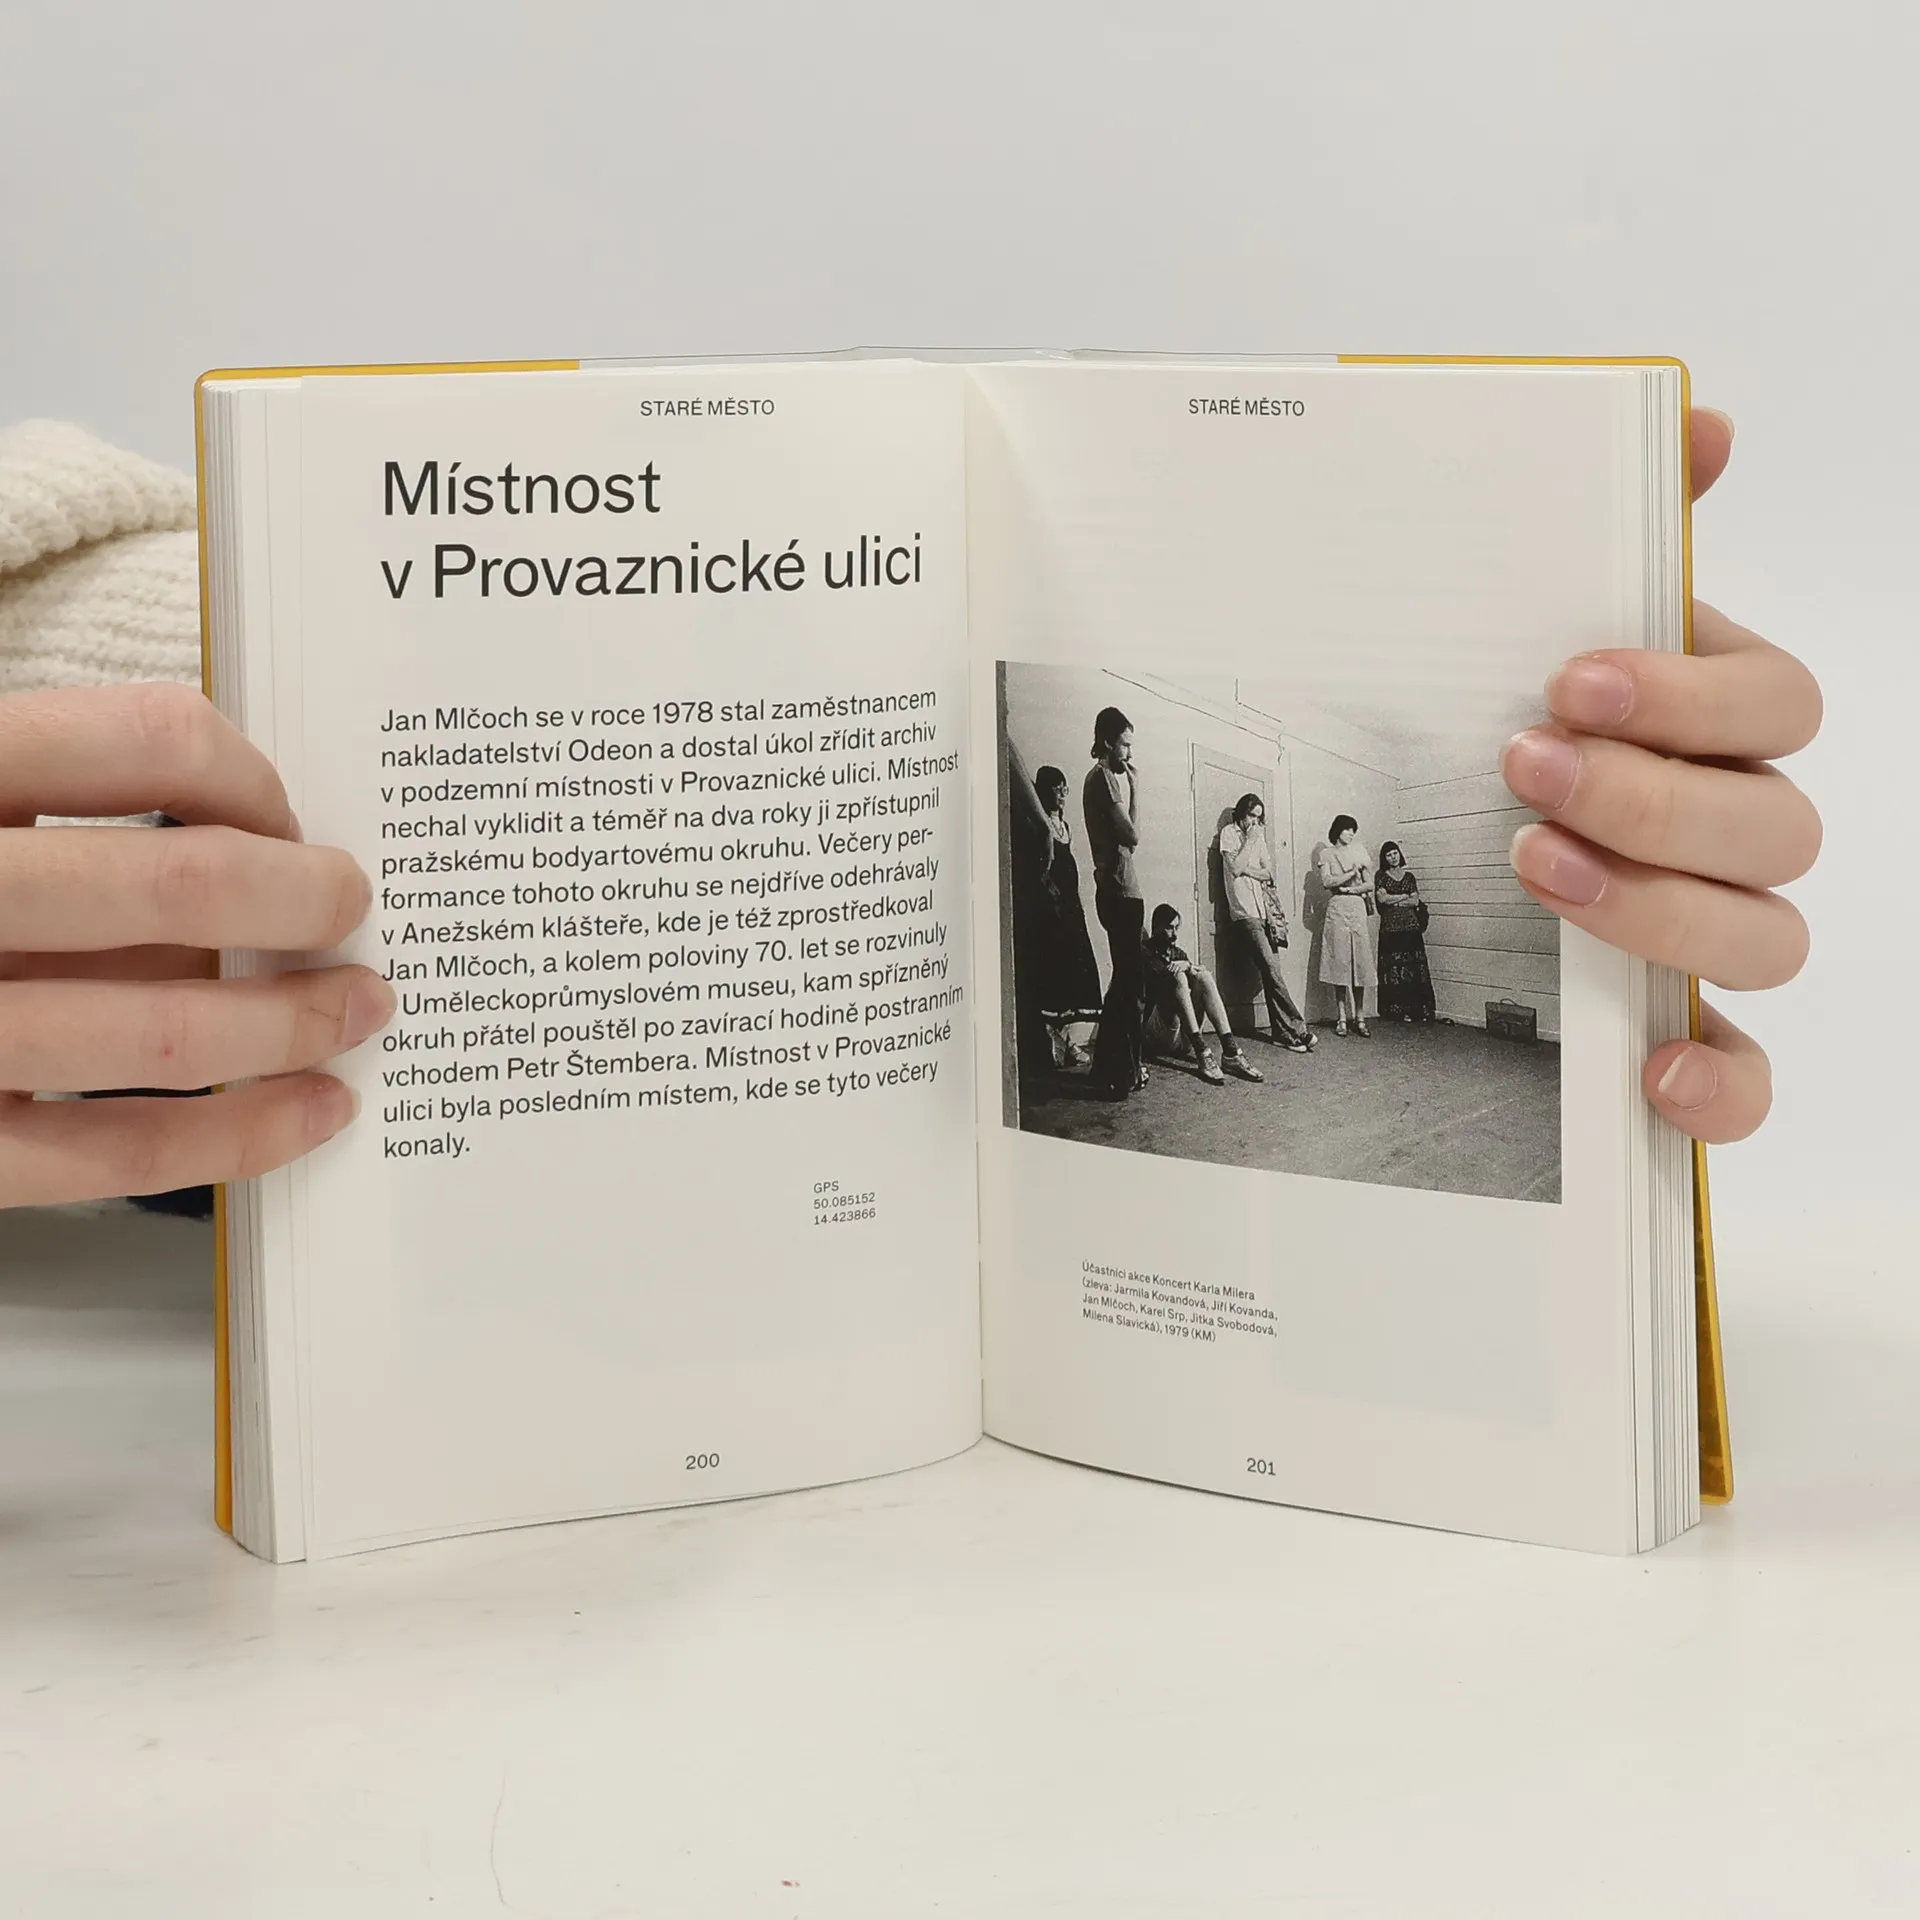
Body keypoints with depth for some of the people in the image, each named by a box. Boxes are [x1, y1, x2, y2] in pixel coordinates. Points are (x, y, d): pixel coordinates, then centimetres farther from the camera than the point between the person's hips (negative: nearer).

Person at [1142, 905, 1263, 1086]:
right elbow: (1162, 973, -13)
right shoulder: (1145, 953, 6)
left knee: (1203, 977, -15)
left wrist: (1188, 966, -14)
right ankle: (1202, 1055, -42)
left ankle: (1230, 1052, -31)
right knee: (1178, 978, -26)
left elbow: (1202, 972, 4)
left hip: (1183, 1037, 5)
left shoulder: (1178, 954, 23)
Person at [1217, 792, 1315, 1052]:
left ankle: (1282, 1032, 0)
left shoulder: (1258, 835, 20)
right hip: (1245, 911, -6)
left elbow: (1268, 872, 11)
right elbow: (1235, 867, -10)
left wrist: (1246, 869, -5)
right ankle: (1297, 1029, -15)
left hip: (1265, 909, 6)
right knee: (1271, 970, -13)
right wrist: (1250, 840, -4)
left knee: (1271, 971, 0)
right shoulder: (1229, 833, 4)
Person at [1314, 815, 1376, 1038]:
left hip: (1358, 909, 2)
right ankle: (1342, 1018, -1)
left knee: (1360, 964, -4)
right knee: (1340, 965, -5)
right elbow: (1326, 881, -7)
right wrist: (1352, 873, -12)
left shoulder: (1358, 853, 14)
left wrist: (1349, 889, -6)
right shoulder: (1327, 854, 8)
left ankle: (1360, 1018, -1)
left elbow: (1369, 885, 9)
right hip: (1337, 910, -2)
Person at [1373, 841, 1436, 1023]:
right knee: (1393, 968, -6)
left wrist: (1393, 901, -4)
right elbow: (1382, 898, -6)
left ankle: (1423, 1011, -8)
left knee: (1415, 968, -5)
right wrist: (1405, 896, 0)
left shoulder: (1408, 876, 14)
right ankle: (1398, 1010, -3)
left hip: (1410, 926, 2)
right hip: (1390, 927, -1)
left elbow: (1415, 901, 4)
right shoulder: (1381, 876, 8)